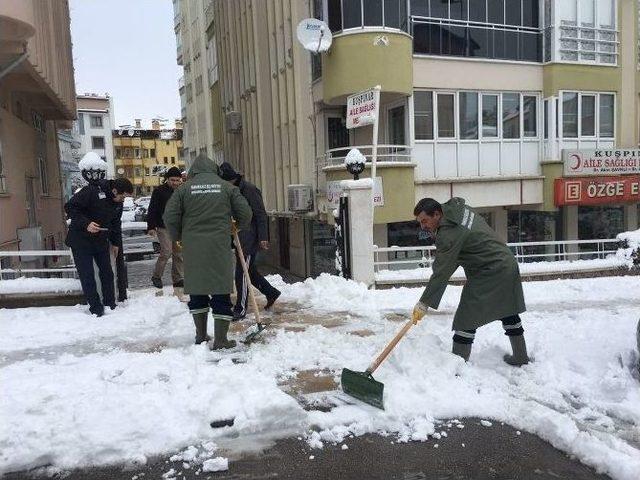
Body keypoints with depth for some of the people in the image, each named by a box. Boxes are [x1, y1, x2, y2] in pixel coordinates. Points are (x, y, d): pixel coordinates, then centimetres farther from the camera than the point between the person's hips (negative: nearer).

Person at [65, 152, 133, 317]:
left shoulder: (118, 202, 0)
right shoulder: (91, 191, -23)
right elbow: (70, 207, -21)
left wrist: (115, 243, 17)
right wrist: (85, 224, -31)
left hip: (101, 240, 7)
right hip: (81, 240, -6)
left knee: (107, 272, 8)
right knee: (87, 275, -3)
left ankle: (110, 304, 20)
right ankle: (96, 308, 5)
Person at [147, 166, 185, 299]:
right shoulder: (159, 191, -3)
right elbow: (152, 210, -5)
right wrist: (151, 226, -12)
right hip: (163, 227, -4)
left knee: (179, 254, 6)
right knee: (166, 252, -14)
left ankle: (178, 281, 14)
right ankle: (156, 276, 5)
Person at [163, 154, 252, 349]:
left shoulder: (184, 188, 4)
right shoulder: (226, 187, 4)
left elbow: (170, 216, 1)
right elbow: (245, 213, 3)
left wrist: (178, 237, 17)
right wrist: (240, 227, 24)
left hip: (193, 248, 2)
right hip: (219, 247, -1)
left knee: (197, 291, 14)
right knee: (221, 292, 4)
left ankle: (201, 335, 24)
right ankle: (220, 339, 5)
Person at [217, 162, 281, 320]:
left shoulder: (249, 189, -15)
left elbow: (261, 214, -16)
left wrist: (263, 237, -20)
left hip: (250, 238, -9)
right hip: (240, 237, 9)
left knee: (242, 272, -6)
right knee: (248, 270, 15)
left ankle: (240, 308, 3)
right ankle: (271, 292, 32)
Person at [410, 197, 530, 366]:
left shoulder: (449, 235, -23)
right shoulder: (459, 207, 4)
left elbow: (441, 273, -22)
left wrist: (424, 304, -18)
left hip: (489, 274, -10)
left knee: (466, 319, -7)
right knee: (509, 312, 23)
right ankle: (520, 356, 39)